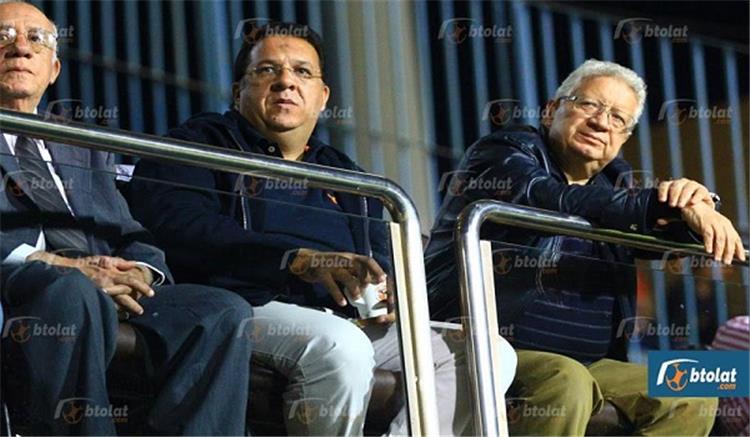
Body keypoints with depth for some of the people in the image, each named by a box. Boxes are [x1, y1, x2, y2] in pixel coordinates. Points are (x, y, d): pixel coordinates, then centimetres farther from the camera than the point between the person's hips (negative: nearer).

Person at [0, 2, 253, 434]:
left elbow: (132, 238, 22)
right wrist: (63, 268, -15)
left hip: (117, 299, 5)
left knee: (226, 313, -21)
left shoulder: (88, 152, 35)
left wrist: (139, 271, -3)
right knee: (75, 290, -39)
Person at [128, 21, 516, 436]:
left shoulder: (343, 174, 30)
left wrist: (388, 292, 0)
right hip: (247, 307, -7)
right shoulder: (200, 144, 10)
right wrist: (300, 260, -21)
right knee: (341, 346, -38)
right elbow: (177, 227, -10)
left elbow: (380, 260, 29)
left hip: (344, 320, 7)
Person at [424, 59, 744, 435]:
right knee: (565, 381, -35)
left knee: (691, 398, -6)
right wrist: (673, 206, -32)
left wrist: (690, 200, -17)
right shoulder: (502, 154, -4)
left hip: (589, 363, 8)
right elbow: (561, 204, -24)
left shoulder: (614, 181, 19)